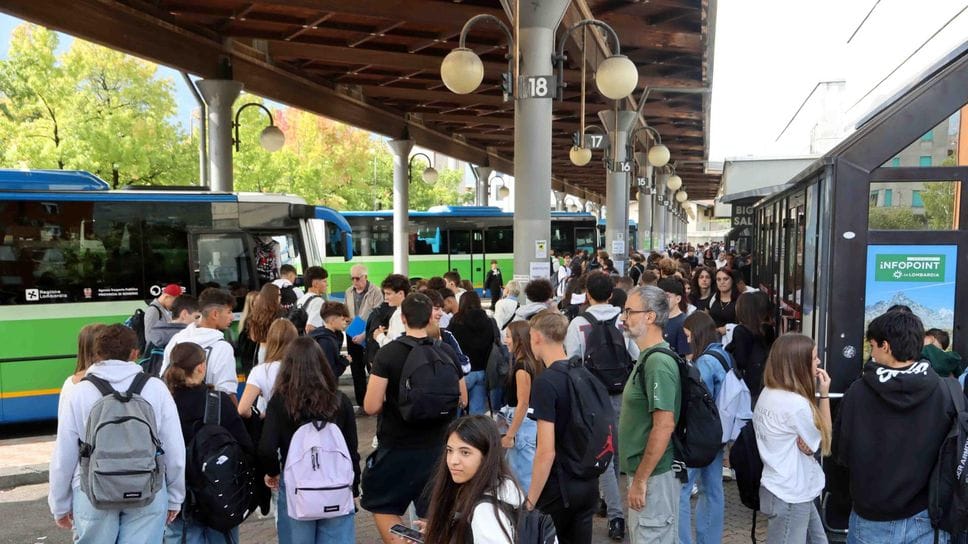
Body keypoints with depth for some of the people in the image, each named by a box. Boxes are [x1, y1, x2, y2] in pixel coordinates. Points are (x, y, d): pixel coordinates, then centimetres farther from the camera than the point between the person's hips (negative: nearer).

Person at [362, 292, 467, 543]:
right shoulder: (447, 353, -3)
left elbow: (371, 407, -17)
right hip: (436, 447, 4)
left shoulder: (387, 353, -14)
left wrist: (389, 400, 3)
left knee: (382, 507, 15)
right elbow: (462, 401, 6)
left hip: (396, 448, -3)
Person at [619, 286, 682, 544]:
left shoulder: (658, 362, -20)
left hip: (653, 475, -10)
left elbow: (664, 425, -26)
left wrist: (640, 479, -21)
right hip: (644, 471, 10)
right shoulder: (647, 357, 12)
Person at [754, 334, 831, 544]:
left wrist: (816, 392, 1)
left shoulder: (768, 393, 3)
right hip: (790, 497, -9)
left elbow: (803, 441, 4)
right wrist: (824, 394, -8)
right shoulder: (796, 403, -25)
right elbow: (822, 441, -8)